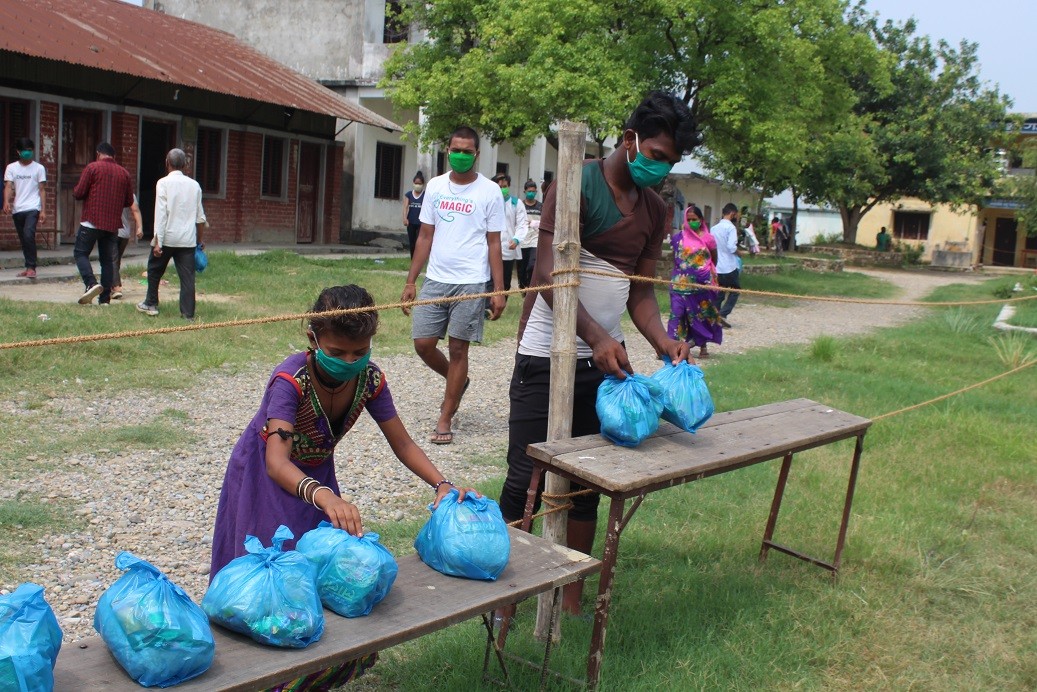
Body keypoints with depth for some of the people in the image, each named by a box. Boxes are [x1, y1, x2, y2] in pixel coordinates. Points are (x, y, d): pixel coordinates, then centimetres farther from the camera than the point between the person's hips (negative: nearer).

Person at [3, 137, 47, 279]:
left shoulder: (39, 168, 3)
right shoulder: (11, 167, 8)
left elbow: (42, 190, 3)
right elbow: (8, 186, -2)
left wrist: (43, 211, -4)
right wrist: (6, 201, -22)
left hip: (32, 208, -3)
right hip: (17, 209, 4)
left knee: (28, 235, -22)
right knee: (23, 239, 9)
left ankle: (31, 267, -18)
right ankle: (29, 267, 20)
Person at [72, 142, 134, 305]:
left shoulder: (92, 167, -4)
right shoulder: (124, 173, 8)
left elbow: (78, 193, -7)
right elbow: (129, 201, 11)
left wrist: (75, 191, 15)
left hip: (92, 222, -4)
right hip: (113, 224, 4)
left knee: (81, 253, 6)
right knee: (107, 260, 9)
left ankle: (91, 284, -16)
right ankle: (105, 298, 7)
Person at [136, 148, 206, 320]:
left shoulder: (164, 183, -6)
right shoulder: (194, 185, 6)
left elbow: (160, 214, -12)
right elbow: (200, 216, 10)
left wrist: (158, 242, -12)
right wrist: (199, 239, 21)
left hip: (167, 236, -3)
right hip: (188, 239, 3)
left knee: (154, 270, 18)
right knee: (187, 276, 3)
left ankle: (151, 304, 28)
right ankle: (188, 313, 0)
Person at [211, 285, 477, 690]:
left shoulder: (370, 379, -19)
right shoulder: (291, 380, -34)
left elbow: (402, 445, -12)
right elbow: (277, 462, -45)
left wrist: (441, 484, -29)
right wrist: (324, 496, -64)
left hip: (316, 476, 5)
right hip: (264, 480, -4)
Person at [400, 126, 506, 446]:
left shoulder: (490, 191, -2)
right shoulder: (435, 186, 8)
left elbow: (494, 243, -1)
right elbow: (425, 237, 11)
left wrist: (498, 291, -7)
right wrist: (410, 281, 6)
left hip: (471, 283, -4)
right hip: (436, 279, 4)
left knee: (458, 348, 0)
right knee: (423, 344, 2)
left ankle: (445, 420, 11)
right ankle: (457, 382, 32)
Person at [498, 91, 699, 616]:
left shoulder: (656, 212, 10)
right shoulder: (578, 185, -12)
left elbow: (640, 288, 12)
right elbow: (550, 274, -19)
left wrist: (662, 341, -7)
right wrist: (597, 337, -31)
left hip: (604, 360, 7)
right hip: (547, 356, -6)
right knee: (526, 476, -1)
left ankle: (572, 594, 25)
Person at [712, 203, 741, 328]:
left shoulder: (714, 228, 10)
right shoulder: (731, 227, -12)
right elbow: (731, 247, -21)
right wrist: (737, 251, -2)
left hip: (716, 267, 6)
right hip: (729, 267, -6)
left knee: (719, 293, 13)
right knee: (735, 291, 6)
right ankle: (723, 314, -7)